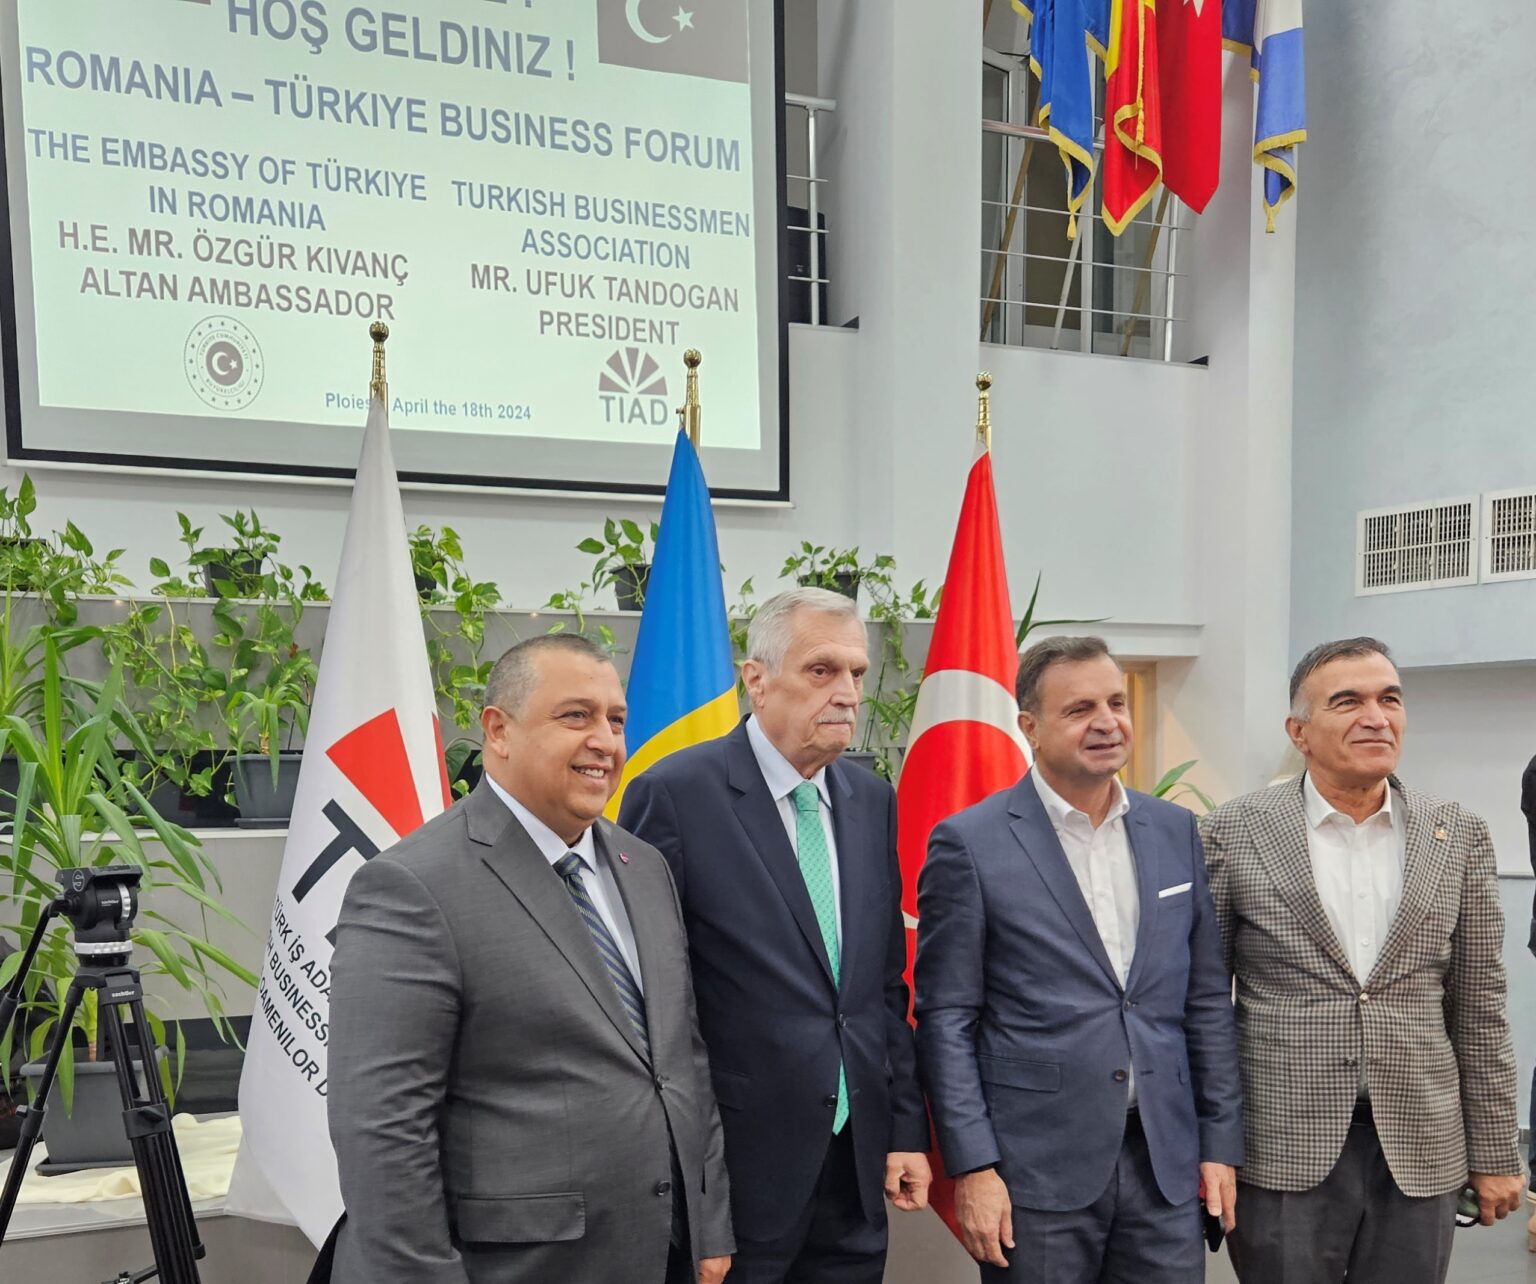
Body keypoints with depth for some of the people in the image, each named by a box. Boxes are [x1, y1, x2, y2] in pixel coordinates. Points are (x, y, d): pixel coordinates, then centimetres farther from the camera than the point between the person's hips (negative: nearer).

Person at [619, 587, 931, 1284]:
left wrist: (907, 1128, 8)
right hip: (738, 1159, -5)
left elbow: (888, 982, 11)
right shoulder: (676, 793, -13)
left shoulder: (871, 799, 6)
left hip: (858, 1162, 6)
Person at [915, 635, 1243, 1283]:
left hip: (1166, 1163, 4)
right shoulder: (969, 843, -8)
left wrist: (1221, 1142, 8)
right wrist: (973, 1167, -10)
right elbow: (947, 1019, -7)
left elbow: (1207, 999, 10)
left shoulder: (1175, 831, 6)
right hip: (1036, 1169, -4)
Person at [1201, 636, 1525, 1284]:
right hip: (1283, 1152, -2)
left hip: (1421, 1151, 2)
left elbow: (1477, 1009, 7)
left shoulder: (1459, 836, 3)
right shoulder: (1235, 832, -4)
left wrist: (1494, 1153, 8)